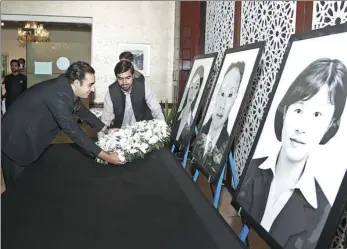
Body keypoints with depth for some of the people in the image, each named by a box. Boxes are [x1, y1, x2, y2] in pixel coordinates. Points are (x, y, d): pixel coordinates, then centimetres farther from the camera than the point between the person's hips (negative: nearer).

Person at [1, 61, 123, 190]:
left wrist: (106, 130, 8)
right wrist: (104, 156, -30)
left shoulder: (67, 88, -6)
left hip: (31, 137, 8)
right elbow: (72, 129, -32)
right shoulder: (58, 93, -33)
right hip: (16, 139, -8)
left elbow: (82, 110, 11)